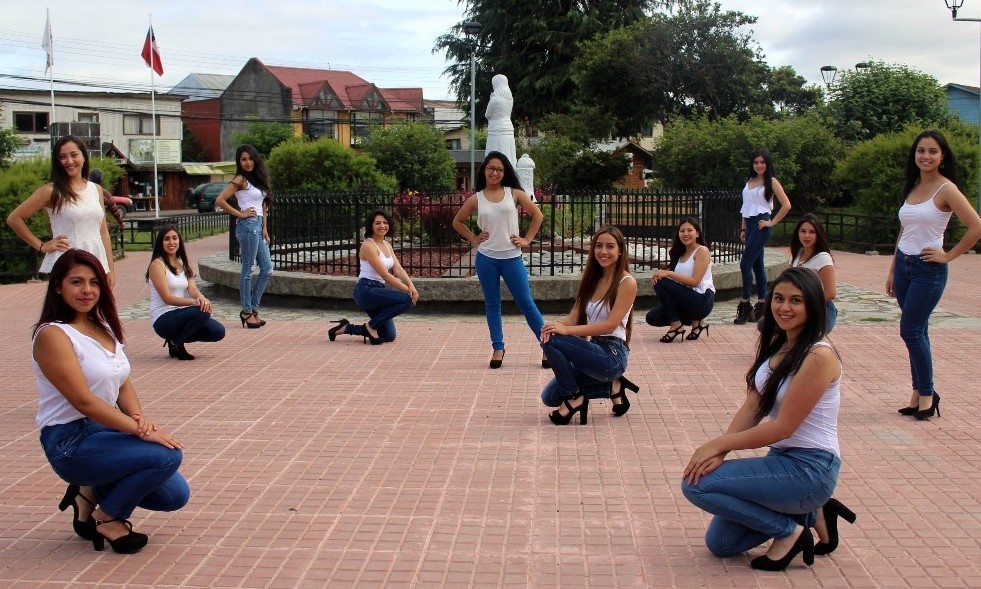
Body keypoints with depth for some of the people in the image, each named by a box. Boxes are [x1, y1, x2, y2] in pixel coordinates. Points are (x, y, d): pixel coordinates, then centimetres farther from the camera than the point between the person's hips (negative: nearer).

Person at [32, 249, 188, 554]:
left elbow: (124, 386, 8)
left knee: (176, 495, 1)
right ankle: (108, 518, -2)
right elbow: (83, 401, -22)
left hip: (107, 430, 8)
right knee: (168, 455, -24)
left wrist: (140, 418, -13)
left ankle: (92, 492, 17)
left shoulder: (104, 328, 10)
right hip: (72, 442, -8)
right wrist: (139, 429, -25)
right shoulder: (53, 335, -15)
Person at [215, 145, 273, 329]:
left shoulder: (258, 179, 17)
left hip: (258, 227, 8)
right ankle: (247, 312, 3)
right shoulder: (240, 180, -7)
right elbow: (220, 201, -15)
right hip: (248, 226, -8)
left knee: (267, 268, 7)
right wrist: (240, 214, -10)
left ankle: (253, 307, 14)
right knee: (247, 270, -3)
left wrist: (265, 228, 11)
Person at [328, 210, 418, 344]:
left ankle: (345, 328, 19)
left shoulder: (387, 244, 13)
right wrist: (407, 290, -18)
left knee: (389, 336, 8)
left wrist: (411, 286, -15)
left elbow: (398, 269, 4)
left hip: (378, 290, 9)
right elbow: (385, 275, -18)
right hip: (366, 291, -9)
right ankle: (371, 325, -8)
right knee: (407, 300, -24)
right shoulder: (368, 245, -14)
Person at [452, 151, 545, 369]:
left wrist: (527, 240, 2)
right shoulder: (476, 199, 3)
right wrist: (473, 239, 5)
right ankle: (498, 348, 17)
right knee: (492, 305, 8)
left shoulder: (514, 194, 0)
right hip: (486, 259, 2)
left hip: (512, 258, -1)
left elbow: (537, 215, 8)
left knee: (526, 302, 1)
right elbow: (457, 222, 15)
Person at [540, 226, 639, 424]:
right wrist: (556, 325, -20)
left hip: (612, 354, -8)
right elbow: (574, 317, 5)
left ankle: (574, 398, -7)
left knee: (552, 341, -23)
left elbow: (610, 325, -19)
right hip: (594, 349, 8)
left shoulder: (627, 283, -10)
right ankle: (611, 386, 12)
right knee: (550, 397, 4)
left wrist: (566, 330, -27)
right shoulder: (592, 280, 13)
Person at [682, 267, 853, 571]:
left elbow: (782, 427, -21)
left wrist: (719, 444, -15)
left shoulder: (818, 356, -22)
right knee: (719, 543, 11)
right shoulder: (774, 344, 5)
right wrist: (719, 452, -14)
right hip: (781, 459, 9)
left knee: (697, 485, -18)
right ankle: (810, 513, 18)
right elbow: (751, 409, 1)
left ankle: (789, 530, -3)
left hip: (809, 469, -9)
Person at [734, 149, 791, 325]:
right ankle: (761, 305, 14)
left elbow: (786, 205, -8)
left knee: (745, 263, -13)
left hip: (761, 224, -7)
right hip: (749, 224, 7)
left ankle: (745, 304, -8)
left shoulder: (771, 182, -4)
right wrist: (743, 229, 12)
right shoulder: (749, 181, 15)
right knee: (757, 265, 9)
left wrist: (772, 222, -9)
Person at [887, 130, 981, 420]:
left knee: (910, 331, -8)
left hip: (928, 270, -7)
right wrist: (892, 271, 15)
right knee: (916, 332, 9)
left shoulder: (946, 189, -10)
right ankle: (919, 393, 15)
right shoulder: (912, 187, 11)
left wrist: (947, 256, -11)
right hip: (904, 265, 7)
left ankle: (927, 393, 6)